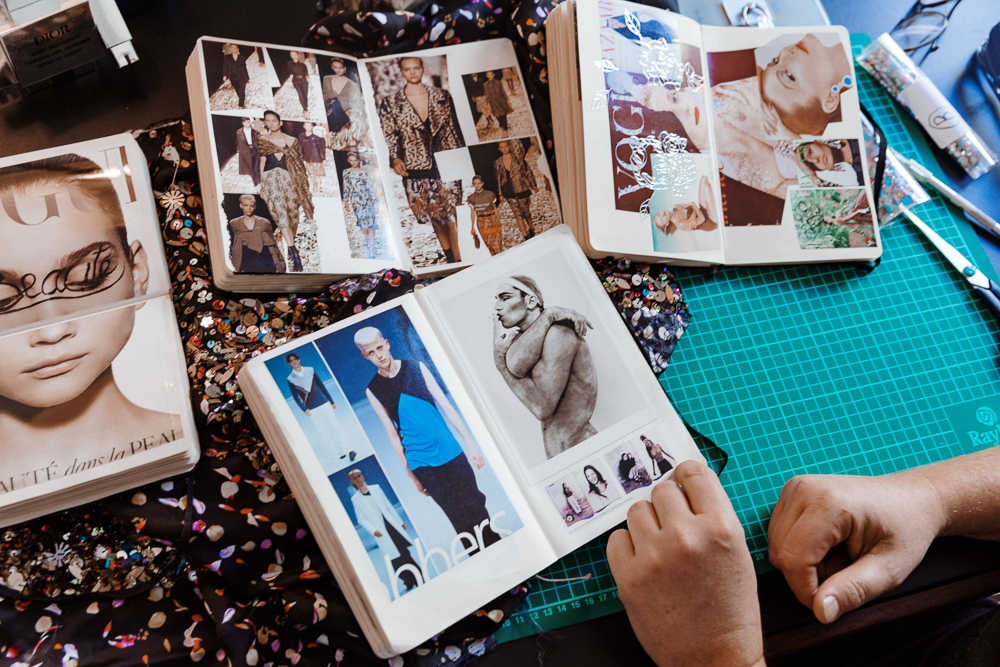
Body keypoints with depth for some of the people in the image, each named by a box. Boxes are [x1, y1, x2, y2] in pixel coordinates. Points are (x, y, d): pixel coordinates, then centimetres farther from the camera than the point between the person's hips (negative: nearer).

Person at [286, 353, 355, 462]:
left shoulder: (310, 370, 5)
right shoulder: (290, 379, -1)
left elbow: (321, 386, 9)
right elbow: (295, 397, -1)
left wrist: (331, 401, 10)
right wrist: (304, 409, -14)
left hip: (324, 403, 1)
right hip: (312, 410, -1)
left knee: (335, 427, 0)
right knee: (325, 432, 3)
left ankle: (348, 449, 6)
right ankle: (340, 453, 12)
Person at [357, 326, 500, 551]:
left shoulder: (416, 368, 3)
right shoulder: (373, 391, 0)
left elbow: (446, 406, 4)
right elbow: (393, 434, 4)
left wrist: (471, 443, 1)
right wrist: (411, 475, 6)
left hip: (452, 453, 2)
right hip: (421, 463, -1)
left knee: (478, 507, 2)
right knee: (461, 521, -1)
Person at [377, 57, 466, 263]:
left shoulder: (442, 96, 7)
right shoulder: (390, 104, 3)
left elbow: (454, 130, 11)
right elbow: (389, 137, 5)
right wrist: (395, 159, -11)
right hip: (415, 171, 0)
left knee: (452, 217, -8)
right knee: (435, 219, 9)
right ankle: (451, 260, 23)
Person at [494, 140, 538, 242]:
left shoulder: (518, 158, -2)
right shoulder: (498, 163, 5)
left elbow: (528, 172, 1)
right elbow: (499, 179, 10)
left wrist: (533, 185, -3)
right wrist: (501, 194, 10)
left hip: (522, 190, -1)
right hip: (510, 193, 1)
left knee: (526, 213, 8)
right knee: (518, 215, -3)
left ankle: (531, 229, 35)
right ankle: (526, 237, 1)